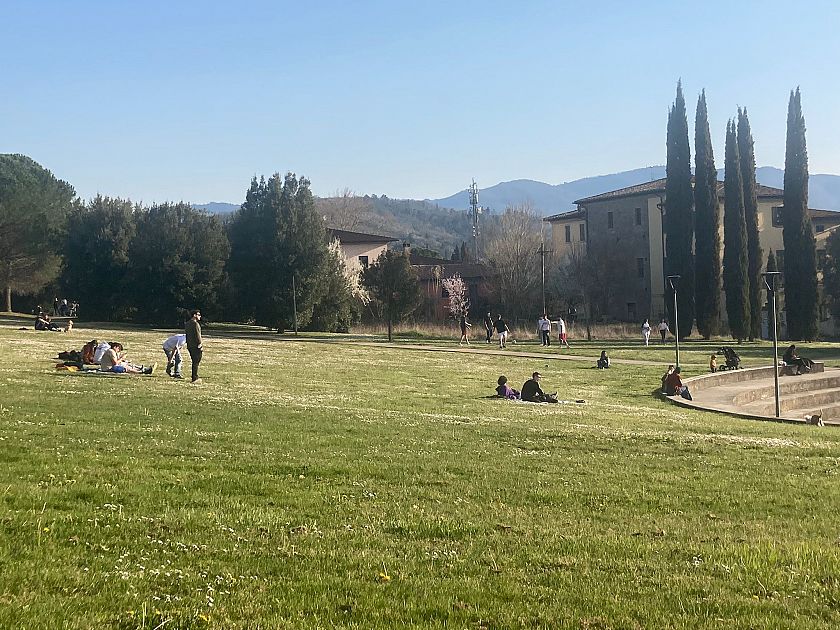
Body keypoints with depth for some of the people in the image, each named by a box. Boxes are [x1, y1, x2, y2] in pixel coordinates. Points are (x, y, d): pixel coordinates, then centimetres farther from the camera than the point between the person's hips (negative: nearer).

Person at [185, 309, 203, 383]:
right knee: (196, 362, -5)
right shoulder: (195, 324, -15)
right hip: (196, 346, -9)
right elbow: (198, 336, -17)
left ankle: (196, 377, 21)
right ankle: (195, 379, -4)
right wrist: (200, 346, -13)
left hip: (189, 346, 9)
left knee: (194, 362, 16)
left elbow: (185, 334, 19)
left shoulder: (187, 324, 14)